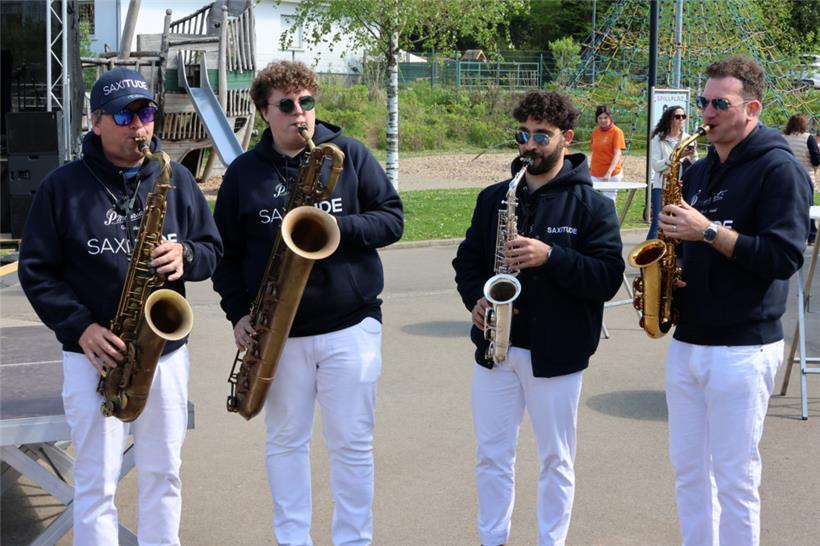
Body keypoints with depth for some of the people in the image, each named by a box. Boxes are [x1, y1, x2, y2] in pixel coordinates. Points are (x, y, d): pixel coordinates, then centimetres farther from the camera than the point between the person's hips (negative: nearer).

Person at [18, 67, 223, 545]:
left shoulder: (176, 178, 5)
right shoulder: (63, 186, -2)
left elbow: (213, 249, 8)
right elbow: (36, 270, -2)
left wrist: (186, 256, -15)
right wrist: (79, 327, -14)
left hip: (167, 351, 3)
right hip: (95, 356, -2)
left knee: (163, 473, 12)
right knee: (97, 482, 2)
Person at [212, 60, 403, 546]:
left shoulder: (351, 155, 1)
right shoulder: (244, 173, 4)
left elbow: (392, 218, -1)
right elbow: (227, 250, 8)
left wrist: (339, 228, -18)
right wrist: (238, 312, -4)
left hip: (351, 325, -1)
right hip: (279, 331, 2)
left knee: (352, 443, 5)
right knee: (286, 441, 10)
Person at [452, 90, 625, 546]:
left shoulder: (591, 204, -5)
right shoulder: (494, 198, 8)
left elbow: (608, 277, -12)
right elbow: (468, 260, 14)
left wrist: (551, 256, -25)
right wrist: (476, 299, -7)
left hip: (556, 352, -3)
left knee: (556, 460, 9)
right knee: (493, 456, 11)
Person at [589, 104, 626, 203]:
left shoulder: (616, 132, -8)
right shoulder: (595, 132, 9)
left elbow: (617, 154, -15)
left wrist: (609, 173, -25)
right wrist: (590, 168, 14)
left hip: (611, 175, -5)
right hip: (595, 174, 5)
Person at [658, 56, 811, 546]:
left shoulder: (779, 169, -9)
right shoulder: (699, 171, 14)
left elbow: (784, 257, -18)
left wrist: (708, 231, -21)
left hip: (743, 348, -7)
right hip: (687, 340, 7)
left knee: (734, 480, -1)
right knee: (688, 469, 14)